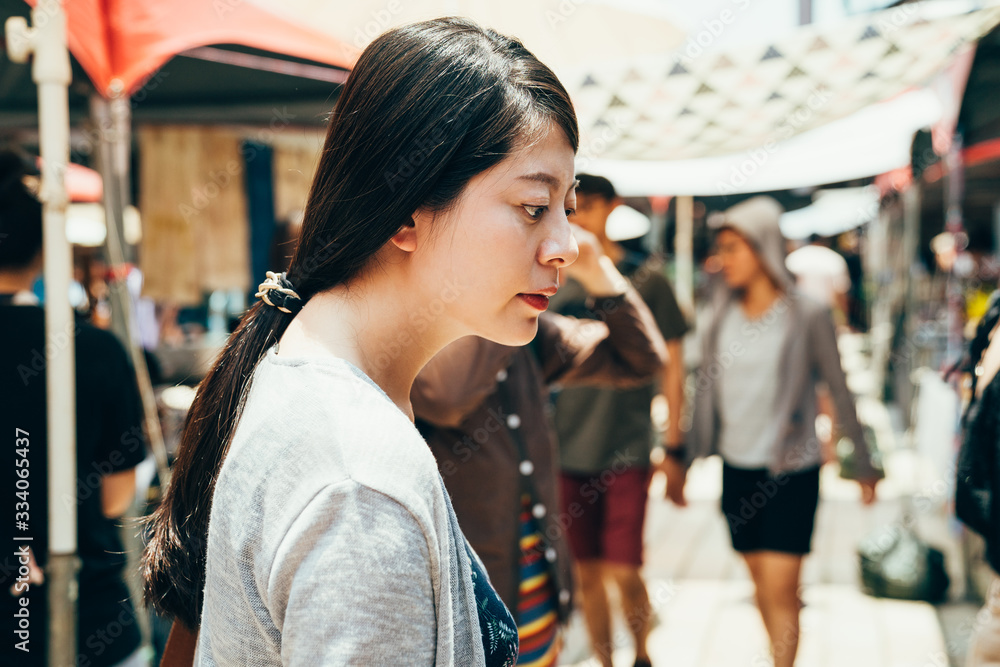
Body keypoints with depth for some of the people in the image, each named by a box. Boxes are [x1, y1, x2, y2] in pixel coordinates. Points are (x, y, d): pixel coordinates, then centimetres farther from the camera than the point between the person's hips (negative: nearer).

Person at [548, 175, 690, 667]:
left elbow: (671, 364, 2)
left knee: (624, 573, -4)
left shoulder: (646, 278, -1)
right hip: (566, 449, 3)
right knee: (587, 573, 9)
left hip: (627, 448, -3)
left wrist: (674, 444, -1)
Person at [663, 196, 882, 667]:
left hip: (792, 472, -4)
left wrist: (863, 464, 5)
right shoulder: (721, 314, 3)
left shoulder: (807, 316, -9)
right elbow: (705, 390, 12)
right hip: (737, 469, 4)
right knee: (761, 584, 13)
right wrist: (685, 458, 15)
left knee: (779, 591, -6)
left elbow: (839, 392, -1)